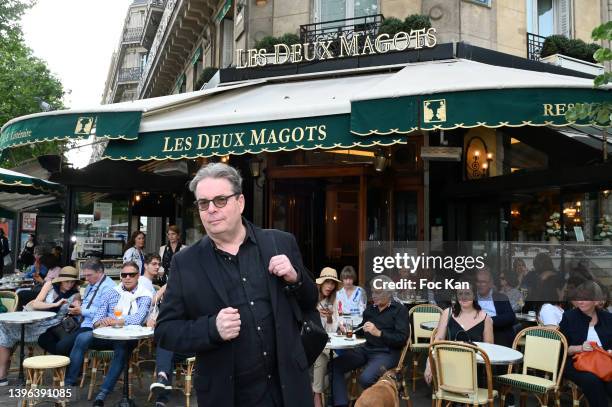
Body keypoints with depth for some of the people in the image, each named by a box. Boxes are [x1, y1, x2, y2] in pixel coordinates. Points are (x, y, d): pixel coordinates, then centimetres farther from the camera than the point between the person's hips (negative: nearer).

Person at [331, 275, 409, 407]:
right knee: (335, 365, -13)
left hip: (386, 353, -6)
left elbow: (402, 339, -13)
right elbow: (361, 330, 22)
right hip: (366, 349, 6)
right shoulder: (370, 309, 15)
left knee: (366, 378, -32)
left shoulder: (399, 310, -3)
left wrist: (378, 333, -22)